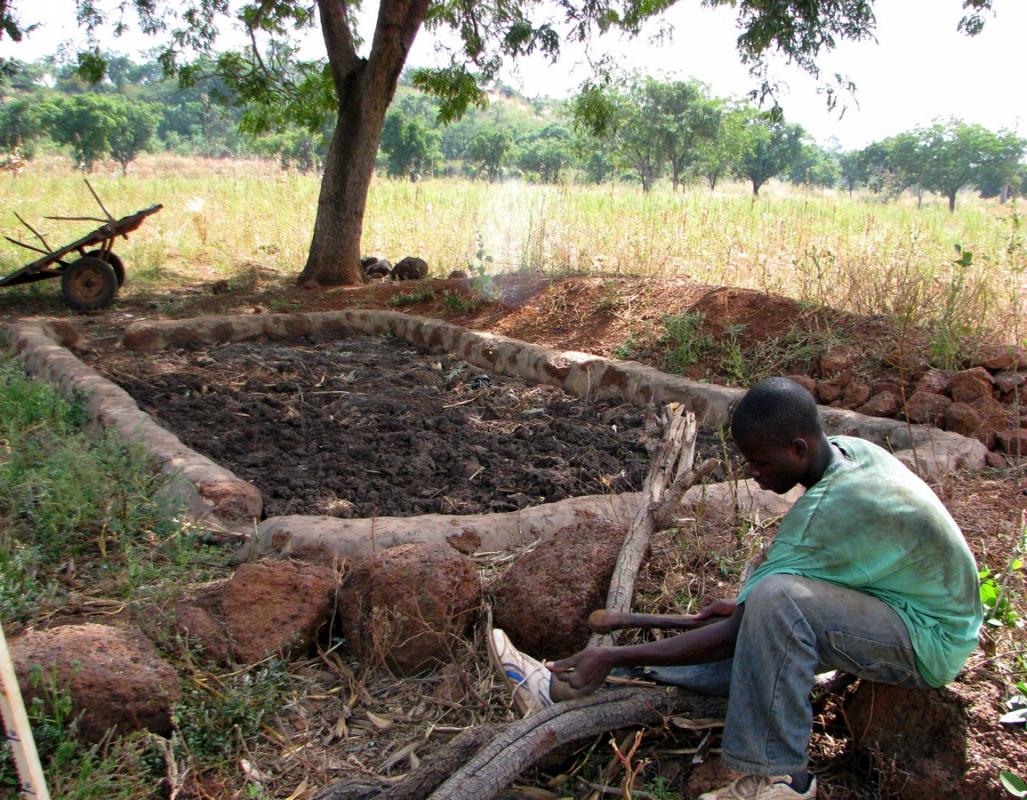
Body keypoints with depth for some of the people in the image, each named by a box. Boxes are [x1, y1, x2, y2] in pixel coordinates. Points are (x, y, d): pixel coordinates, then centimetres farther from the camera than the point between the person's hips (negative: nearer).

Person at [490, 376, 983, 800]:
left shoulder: (825, 512, -32)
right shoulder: (846, 451, -4)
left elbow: (731, 634, -27)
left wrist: (615, 657, -24)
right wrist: (749, 605, 16)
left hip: (930, 640, -10)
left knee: (777, 600, -35)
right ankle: (564, 686, -3)